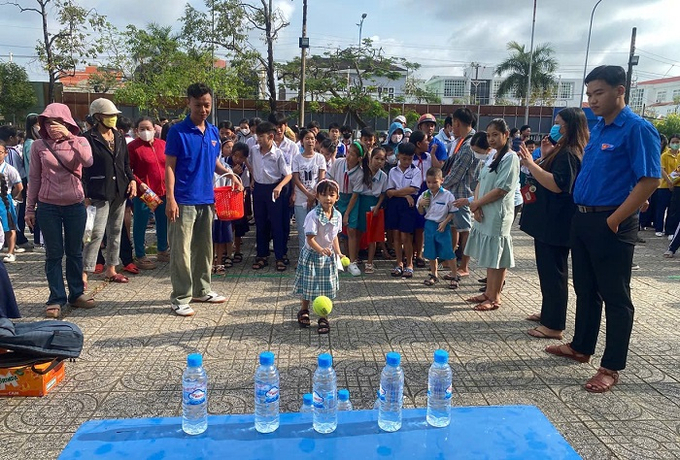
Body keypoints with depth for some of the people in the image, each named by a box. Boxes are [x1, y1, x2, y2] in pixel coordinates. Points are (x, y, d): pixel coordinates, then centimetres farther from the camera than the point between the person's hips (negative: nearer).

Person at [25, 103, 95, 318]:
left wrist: (68, 137, -26)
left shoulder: (79, 142, 0)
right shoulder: (38, 146, 1)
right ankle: (56, 299, 11)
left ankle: (77, 293, 22)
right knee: (54, 254, 4)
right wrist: (29, 208, 4)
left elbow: (87, 161, -22)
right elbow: (34, 179, 5)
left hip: (75, 205, 0)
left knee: (75, 252, 11)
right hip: (48, 207, 0)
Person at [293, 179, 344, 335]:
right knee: (308, 286, 11)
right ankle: (304, 311, 37)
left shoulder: (337, 215, -3)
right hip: (312, 255, -4)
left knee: (326, 288, 7)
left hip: (328, 257, 4)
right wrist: (321, 250, -39)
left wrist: (338, 252, -1)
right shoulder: (313, 215, -22)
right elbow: (310, 239, -25)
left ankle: (323, 318, 20)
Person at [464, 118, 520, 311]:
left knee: (497, 256, 0)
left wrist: (477, 203, -10)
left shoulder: (510, 157, -11)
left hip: (498, 216, -8)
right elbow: (480, 183, 11)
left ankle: (495, 297, 9)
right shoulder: (492, 156, 14)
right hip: (484, 214, 8)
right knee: (488, 255, 14)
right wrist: (476, 205, -6)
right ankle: (488, 292, 25)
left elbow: (501, 190, -17)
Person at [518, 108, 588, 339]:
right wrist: (543, 156, 14)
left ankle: (554, 326, 2)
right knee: (548, 269, 19)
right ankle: (548, 313, 32)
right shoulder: (562, 151, 16)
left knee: (553, 271, -6)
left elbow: (557, 185, -27)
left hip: (555, 224, -11)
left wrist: (531, 164, -26)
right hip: (548, 221, 11)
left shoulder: (569, 154, -16)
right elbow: (547, 172, 24)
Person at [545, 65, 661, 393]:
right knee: (585, 289, 18)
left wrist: (614, 220, -18)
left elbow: (649, 181, -18)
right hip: (583, 219, 8)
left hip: (611, 224, -8)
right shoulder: (597, 128, 13)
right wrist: (584, 214, 12)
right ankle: (581, 347, 34)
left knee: (615, 296, 2)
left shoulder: (637, 129, -13)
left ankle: (611, 368, 13)